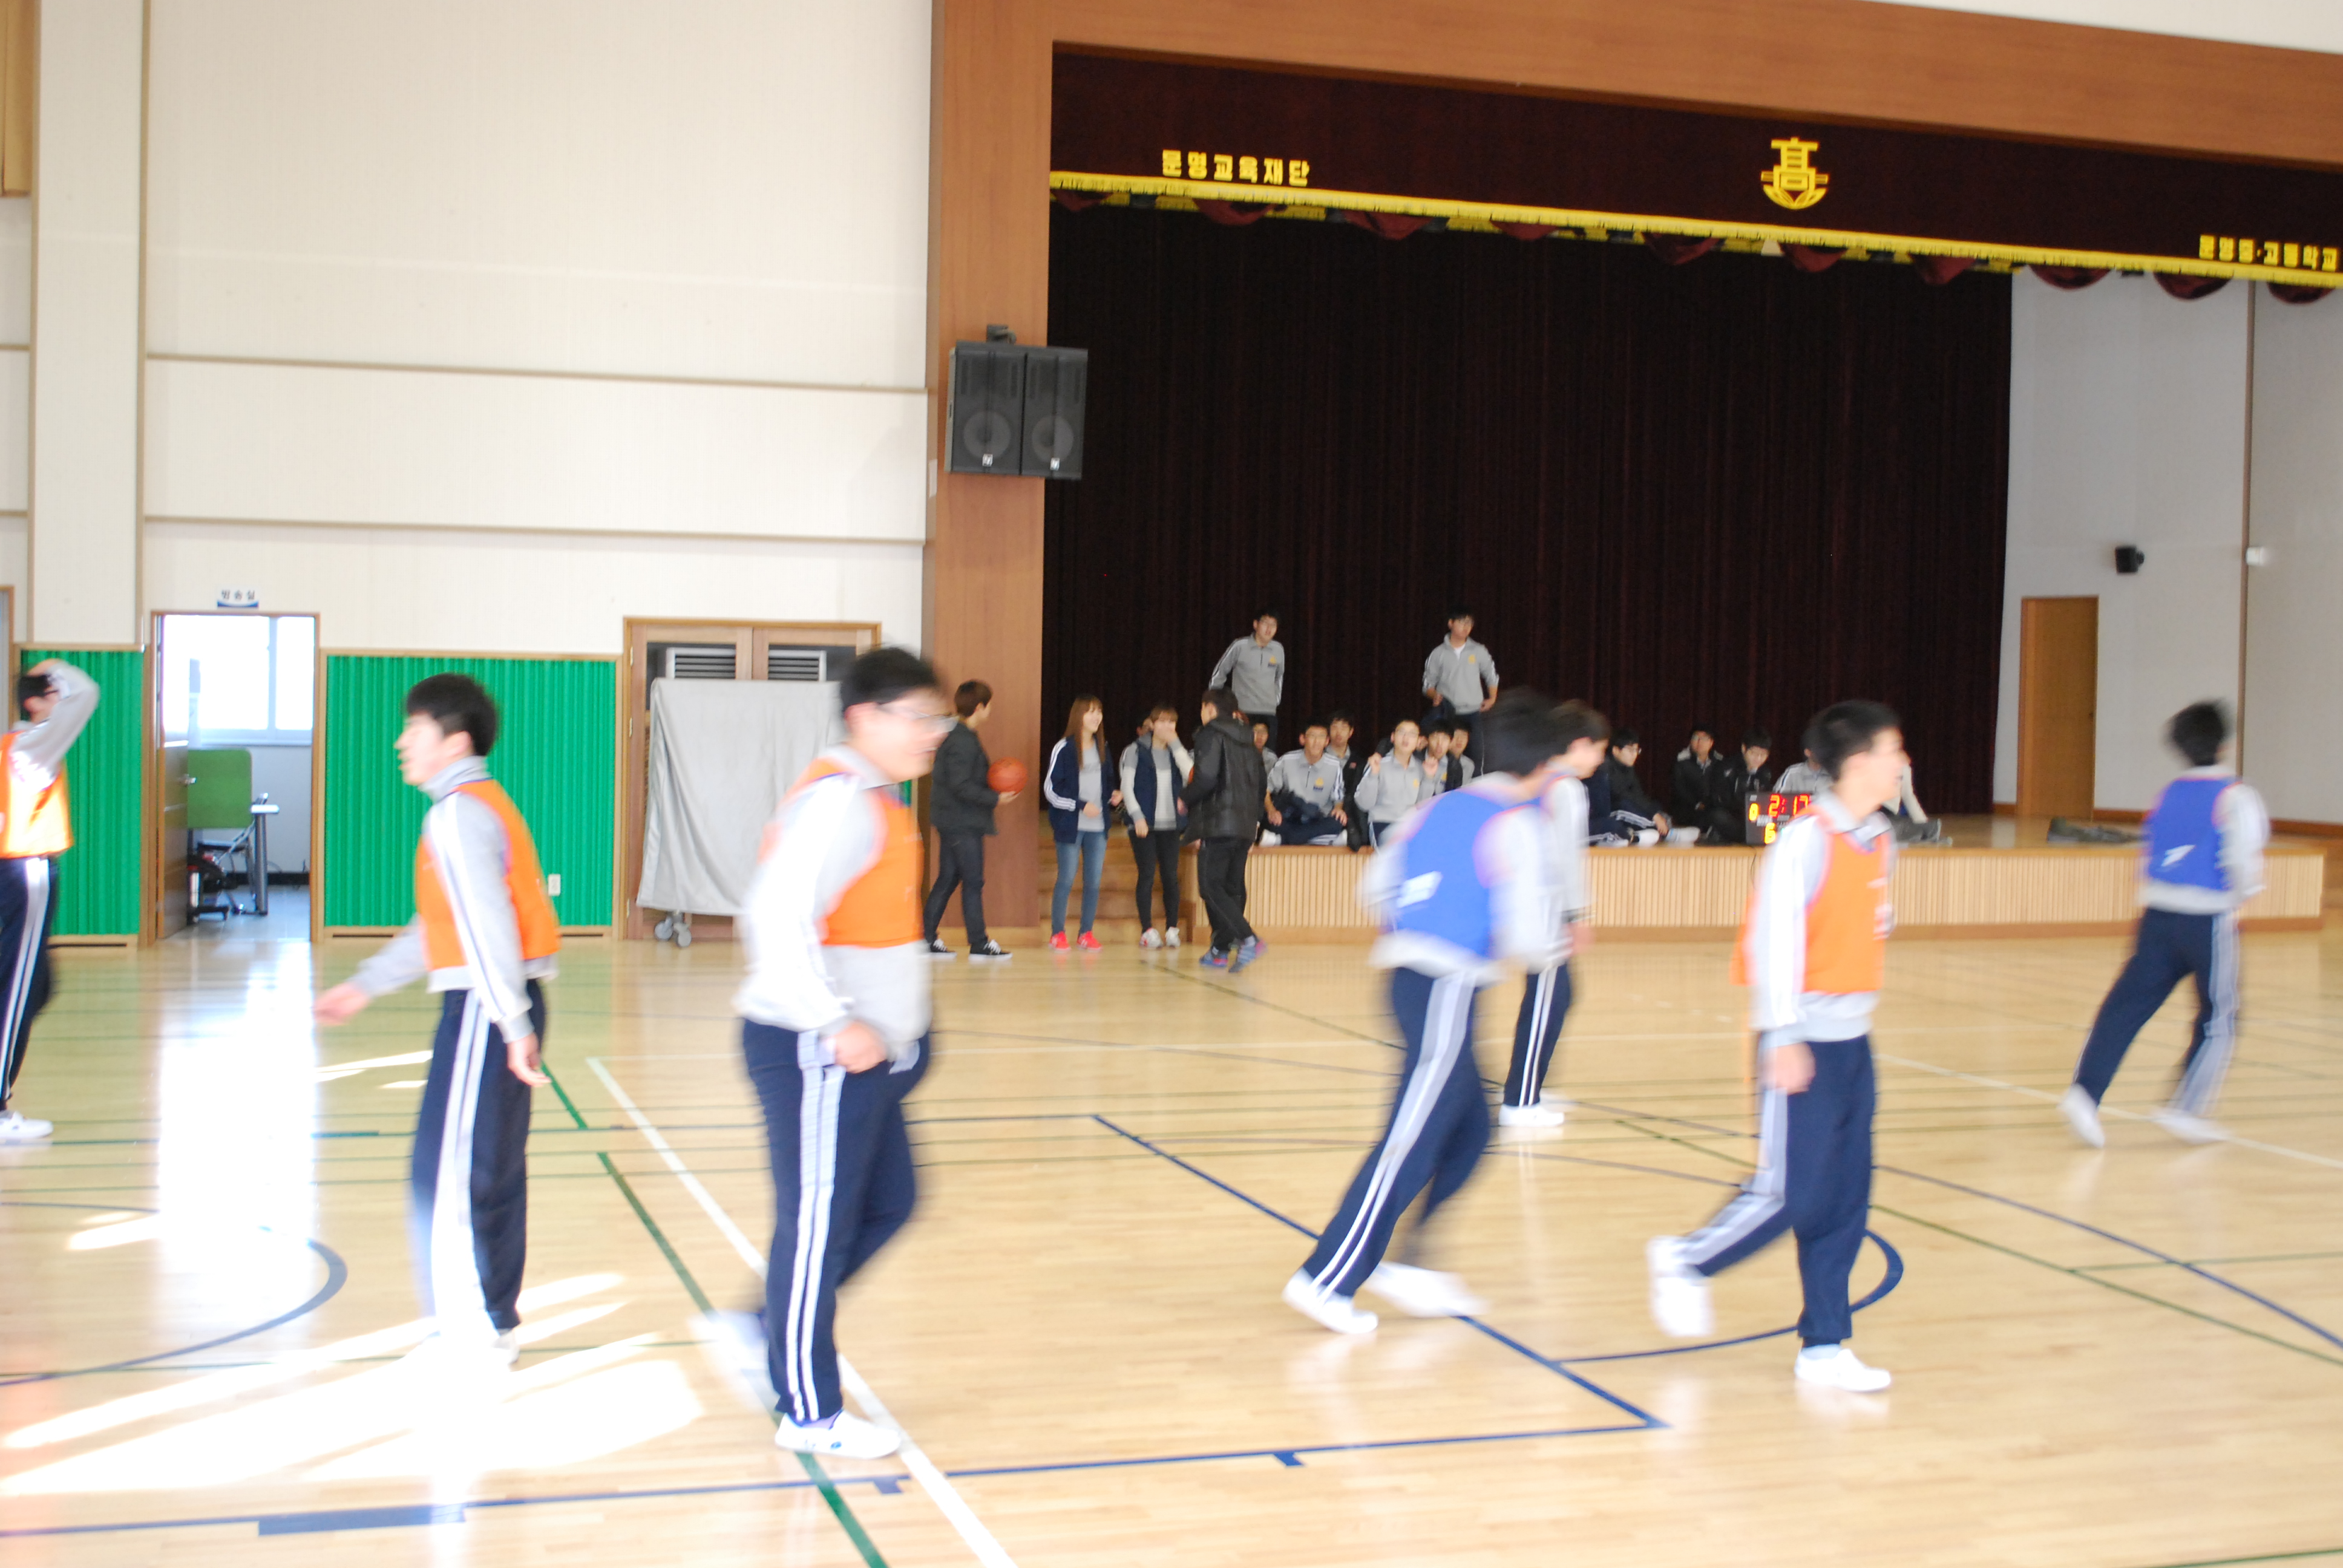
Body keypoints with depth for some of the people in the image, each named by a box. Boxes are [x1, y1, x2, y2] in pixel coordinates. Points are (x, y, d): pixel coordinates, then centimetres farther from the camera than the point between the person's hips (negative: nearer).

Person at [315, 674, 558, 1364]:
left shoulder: (458, 813, -13)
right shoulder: (483, 803, 19)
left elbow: (487, 926, -21)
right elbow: (439, 925, 25)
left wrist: (514, 1025, -26)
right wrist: (366, 984, 26)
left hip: (487, 1007, -10)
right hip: (501, 1005, 10)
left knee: (448, 1173, -4)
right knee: (492, 1171, 14)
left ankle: (476, 1329, 3)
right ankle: (491, 1321, 22)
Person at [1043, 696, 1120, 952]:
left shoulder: (1102, 748, 13)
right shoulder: (1064, 749, -6)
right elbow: (1051, 788, -9)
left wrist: (1112, 795, 1)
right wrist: (1081, 805, -14)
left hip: (1098, 826, 5)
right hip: (1071, 825, -5)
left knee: (1094, 882, 5)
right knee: (1066, 881, -2)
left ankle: (1086, 933, 15)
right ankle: (1057, 934, 8)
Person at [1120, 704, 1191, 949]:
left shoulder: (1177, 752, 11)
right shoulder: (1136, 751, 1)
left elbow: (1191, 775, -8)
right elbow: (1127, 786, -3)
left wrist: (1175, 744, -9)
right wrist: (1137, 816, -13)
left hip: (1170, 824, 3)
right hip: (1144, 823, -3)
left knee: (1171, 876, 1)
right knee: (1147, 876, -4)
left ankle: (1172, 929, 7)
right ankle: (1147, 931, 0)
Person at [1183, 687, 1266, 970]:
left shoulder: (1211, 734, -5)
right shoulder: (1247, 741, 18)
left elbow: (1206, 778, -18)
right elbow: (1262, 786, 18)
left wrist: (1184, 799, -2)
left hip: (1218, 826, -8)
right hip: (1246, 825, 8)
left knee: (1210, 886, -7)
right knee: (1232, 888, 11)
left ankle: (1247, 939, -23)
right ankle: (1221, 950, 13)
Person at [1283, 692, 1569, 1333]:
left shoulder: (1441, 807, 13)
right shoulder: (1517, 827, -8)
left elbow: (1375, 885, 18)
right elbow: (1526, 937, -14)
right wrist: (1549, 951, 7)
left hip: (1408, 974, 8)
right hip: (1448, 987, -8)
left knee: (1470, 1130, 19)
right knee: (1411, 1144, -5)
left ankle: (1407, 1264, 20)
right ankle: (1327, 1280, -4)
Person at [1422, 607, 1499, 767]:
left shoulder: (1479, 652, 5)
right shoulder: (1439, 653, 2)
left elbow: (1491, 676, 17)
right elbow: (1428, 683, 6)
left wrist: (1492, 699, 6)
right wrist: (1435, 695, -13)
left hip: (1473, 712, 1)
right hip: (1449, 713, -1)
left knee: (1475, 756, -5)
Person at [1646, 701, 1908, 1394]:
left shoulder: (1881, 841, 9)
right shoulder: (1806, 841, -15)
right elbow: (1774, 939, -18)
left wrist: (1855, 1015, 17)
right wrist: (1783, 1037, -21)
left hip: (1853, 1042, 8)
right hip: (1803, 1044, -8)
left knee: (1846, 1201, 8)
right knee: (1791, 1193, -5)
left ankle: (1824, 1345, 15)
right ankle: (1686, 1262, 18)